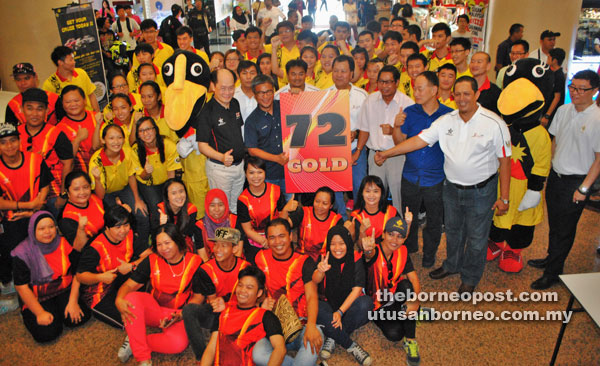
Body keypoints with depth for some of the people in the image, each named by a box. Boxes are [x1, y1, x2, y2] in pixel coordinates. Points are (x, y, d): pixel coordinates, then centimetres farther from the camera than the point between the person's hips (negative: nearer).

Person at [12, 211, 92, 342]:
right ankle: (28, 314, 13)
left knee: (80, 317, -21)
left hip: (65, 292, 2)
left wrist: (73, 302, -12)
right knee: (47, 333, -20)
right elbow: (21, 287, -11)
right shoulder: (23, 253, -13)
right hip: (37, 299, -2)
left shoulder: (65, 244, -6)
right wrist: (40, 313, -15)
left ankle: (59, 310, 12)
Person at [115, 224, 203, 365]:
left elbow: (198, 296, -3)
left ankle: (134, 343, -9)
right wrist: (119, 300, -24)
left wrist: (180, 315, -19)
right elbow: (129, 285, -1)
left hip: (178, 315, -2)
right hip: (154, 310, 2)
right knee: (131, 298, -29)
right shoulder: (152, 261, 2)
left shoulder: (195, 262, -5)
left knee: (179, 343, -34)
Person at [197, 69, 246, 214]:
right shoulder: (206, 111, -18)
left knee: (236, 208, 21)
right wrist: (221, 157, -34)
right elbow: (202, 146, -18)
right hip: (219, 168, -6)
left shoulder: (235, 103, 3)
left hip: (240, 164, 6)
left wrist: (244, 154, 12)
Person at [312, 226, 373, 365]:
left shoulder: (356, 259, -6)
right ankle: (351, 346, -25)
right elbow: (314, 281, -20)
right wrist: (320, 271, -44)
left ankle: (332, 338, -20)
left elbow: (357, 289, -13)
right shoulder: (325, 258, -3)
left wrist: (340, 312, -24)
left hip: (349, 305, 0)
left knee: (366, 302, -32)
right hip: (329, 305, 0)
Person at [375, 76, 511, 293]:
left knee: (476, 237, 11)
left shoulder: (494, 124, -15)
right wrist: (387, 153, -14)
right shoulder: (446, 121, -4)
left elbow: (504, 160, -11)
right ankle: (452, 265, 48)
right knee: (452, 230, 23)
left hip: (481, 191, -4)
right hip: (452, 187, 4)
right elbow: (419, 140, -6)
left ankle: (470, 278, 33)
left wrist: (504, 197, -11)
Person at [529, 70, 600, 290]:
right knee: (554, 223, 20)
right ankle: (551, 258, 40)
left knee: (564, 230, 7)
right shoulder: (563, 110, 1)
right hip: (555, 176, 5)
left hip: (575, 182, -5)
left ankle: (553, 273, 21)